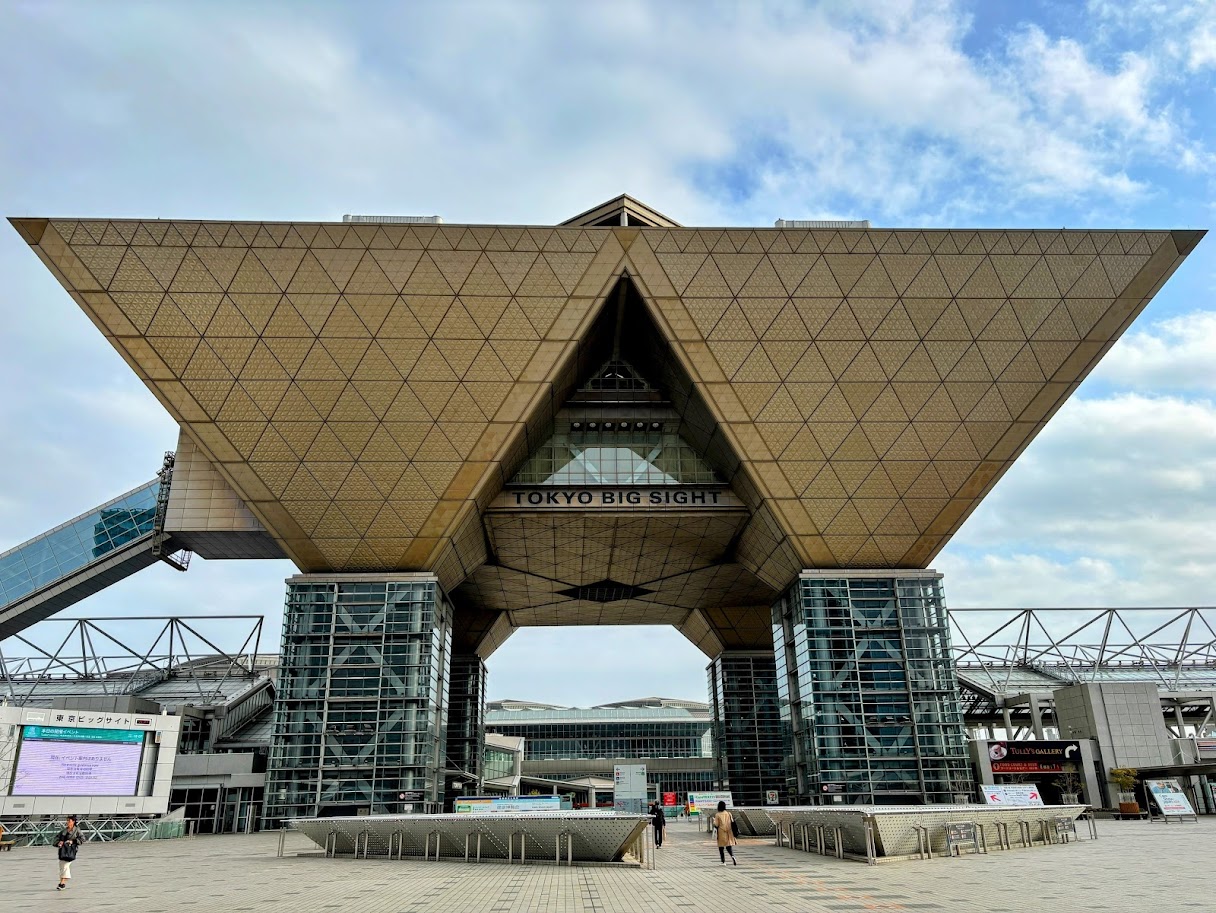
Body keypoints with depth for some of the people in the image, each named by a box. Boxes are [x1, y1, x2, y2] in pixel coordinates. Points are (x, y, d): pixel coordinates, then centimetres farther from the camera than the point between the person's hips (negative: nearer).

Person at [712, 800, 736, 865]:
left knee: (721, 847, 9)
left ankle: (723, 862, 8)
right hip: (728, 832, 3)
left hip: (721, 833, -3)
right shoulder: (729, 814, 1)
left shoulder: (717, 815, -9)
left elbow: (716, 825, -13)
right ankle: (732, 856, -20)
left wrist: (714, 820, 6)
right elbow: (732, 823, 2)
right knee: (729, 846, 8)